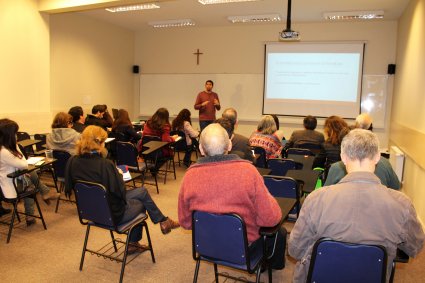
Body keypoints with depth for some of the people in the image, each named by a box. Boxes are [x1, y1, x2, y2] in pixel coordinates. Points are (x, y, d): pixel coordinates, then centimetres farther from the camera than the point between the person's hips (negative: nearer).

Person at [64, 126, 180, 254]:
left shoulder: (72, 162, -9)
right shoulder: (105, 164, -29)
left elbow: (69, 188, 6)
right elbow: (120, 191, -23)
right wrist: (119, 176, -3)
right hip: (113, 215, -7)